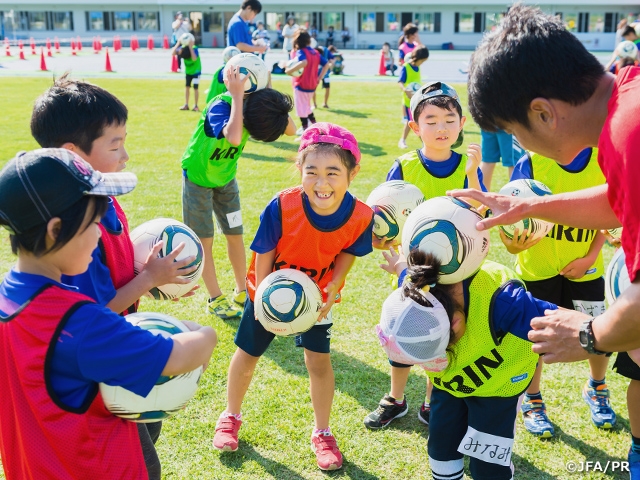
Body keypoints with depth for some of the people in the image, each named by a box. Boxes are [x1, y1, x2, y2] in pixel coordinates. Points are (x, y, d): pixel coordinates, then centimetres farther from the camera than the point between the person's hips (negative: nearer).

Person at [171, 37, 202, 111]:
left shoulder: (194, 48, -29)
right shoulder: (182, 48, -16)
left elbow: (194, 58, -46)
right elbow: (173, 53, -27)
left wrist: (190, 47, -45)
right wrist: (178, 44, -33)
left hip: (196, 71, -5)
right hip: (188, 71, 5)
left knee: (195, 87, -5)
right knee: (187, 87, 6)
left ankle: (195, 106, 4)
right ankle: (186, 105, 14)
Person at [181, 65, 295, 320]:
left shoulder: (255, 107, -16)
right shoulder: (220, 106, -33)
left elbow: (291, 129, -23)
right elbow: (234, 138, -54)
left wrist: (272, 100, -31)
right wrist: (237, 94, -46)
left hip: (226, 178, 5)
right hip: (198, 177, -5)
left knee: (235, 236, 8)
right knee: (205, 241, 1)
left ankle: (241, 292, 23)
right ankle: (215, 299, 11)